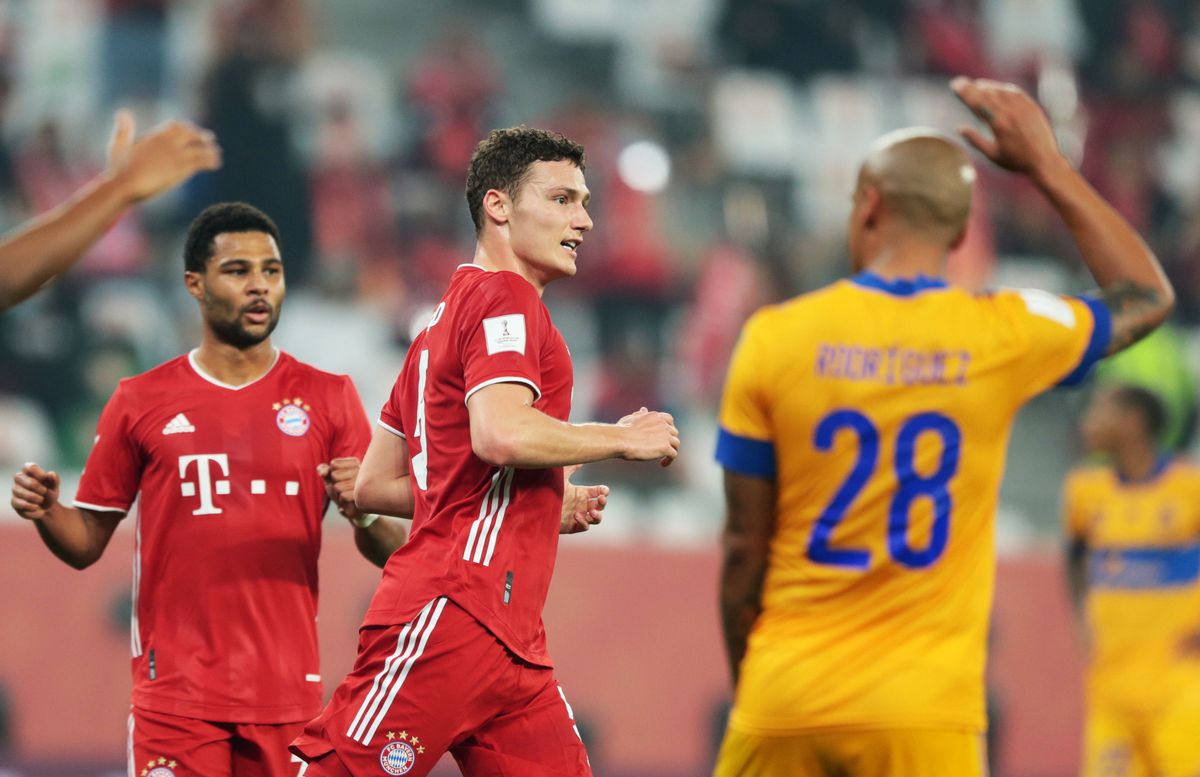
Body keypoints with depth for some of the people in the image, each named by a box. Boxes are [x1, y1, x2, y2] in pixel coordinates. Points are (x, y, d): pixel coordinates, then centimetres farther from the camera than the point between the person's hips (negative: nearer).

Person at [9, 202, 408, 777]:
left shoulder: (328, 398, 8)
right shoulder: (141, 402, 7)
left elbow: (391, 553, 6)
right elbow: (87, 543, 12)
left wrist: (362, 511, -16)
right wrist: (46, 513, -10)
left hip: (287, 694, 1)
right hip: (175, 694, -1)